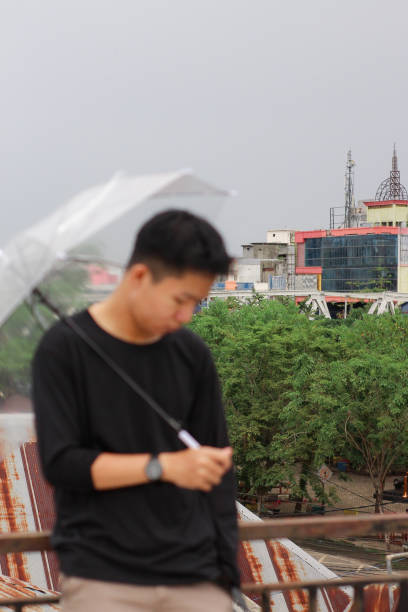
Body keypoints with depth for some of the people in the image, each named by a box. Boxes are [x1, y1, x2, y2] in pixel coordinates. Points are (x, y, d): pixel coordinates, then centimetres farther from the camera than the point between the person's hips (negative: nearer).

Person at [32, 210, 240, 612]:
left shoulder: (191, 354, 7)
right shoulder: (64, 349, -3)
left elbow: (217, 470, 10)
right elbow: (59, 463, -9)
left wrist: (225, 567, 6)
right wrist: (162, 466, -16)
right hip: (101, 575, -3)